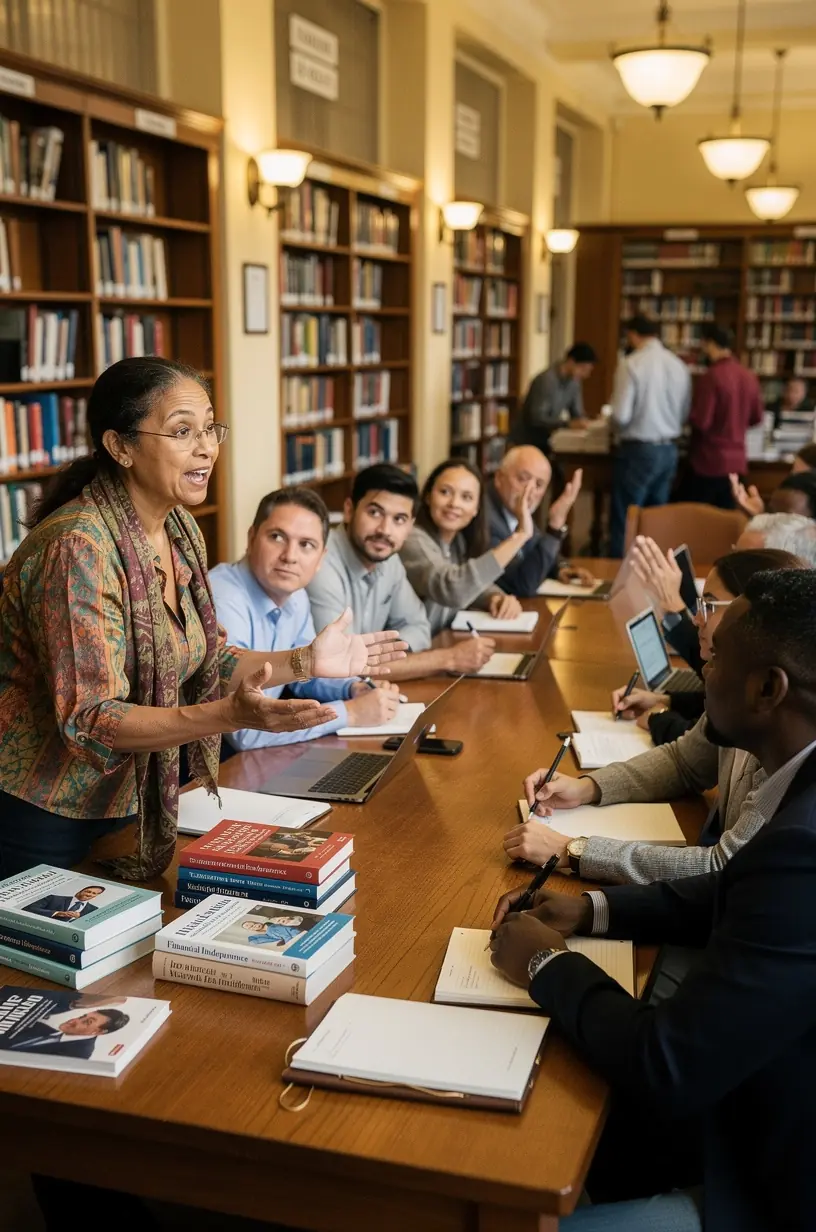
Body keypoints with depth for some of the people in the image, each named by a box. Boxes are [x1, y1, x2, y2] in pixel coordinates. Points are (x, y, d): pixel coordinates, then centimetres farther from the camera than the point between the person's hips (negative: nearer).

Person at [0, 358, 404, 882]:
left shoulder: (181, 530, 0)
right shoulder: (78, 548, -26)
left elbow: (206, 660, 7)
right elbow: (88, 721, -28)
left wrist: (305, 663, -7)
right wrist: (233, 715, -38)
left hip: (128, 798, 8)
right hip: (42, 815, -7)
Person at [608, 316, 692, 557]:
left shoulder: (631, 363, -12)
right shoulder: (679, 365, 4)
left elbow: (621, 415, -16)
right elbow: (685, 415, 7)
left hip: (638, 451, -6)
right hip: (669, 450, 6)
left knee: (624, 521, 2)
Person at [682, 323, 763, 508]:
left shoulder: (711, 377, -16)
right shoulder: (749, 377, 6)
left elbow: (700, 422, -19)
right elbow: (756, 418, 16)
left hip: (708, 462, -7)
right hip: (736, 461, 7)